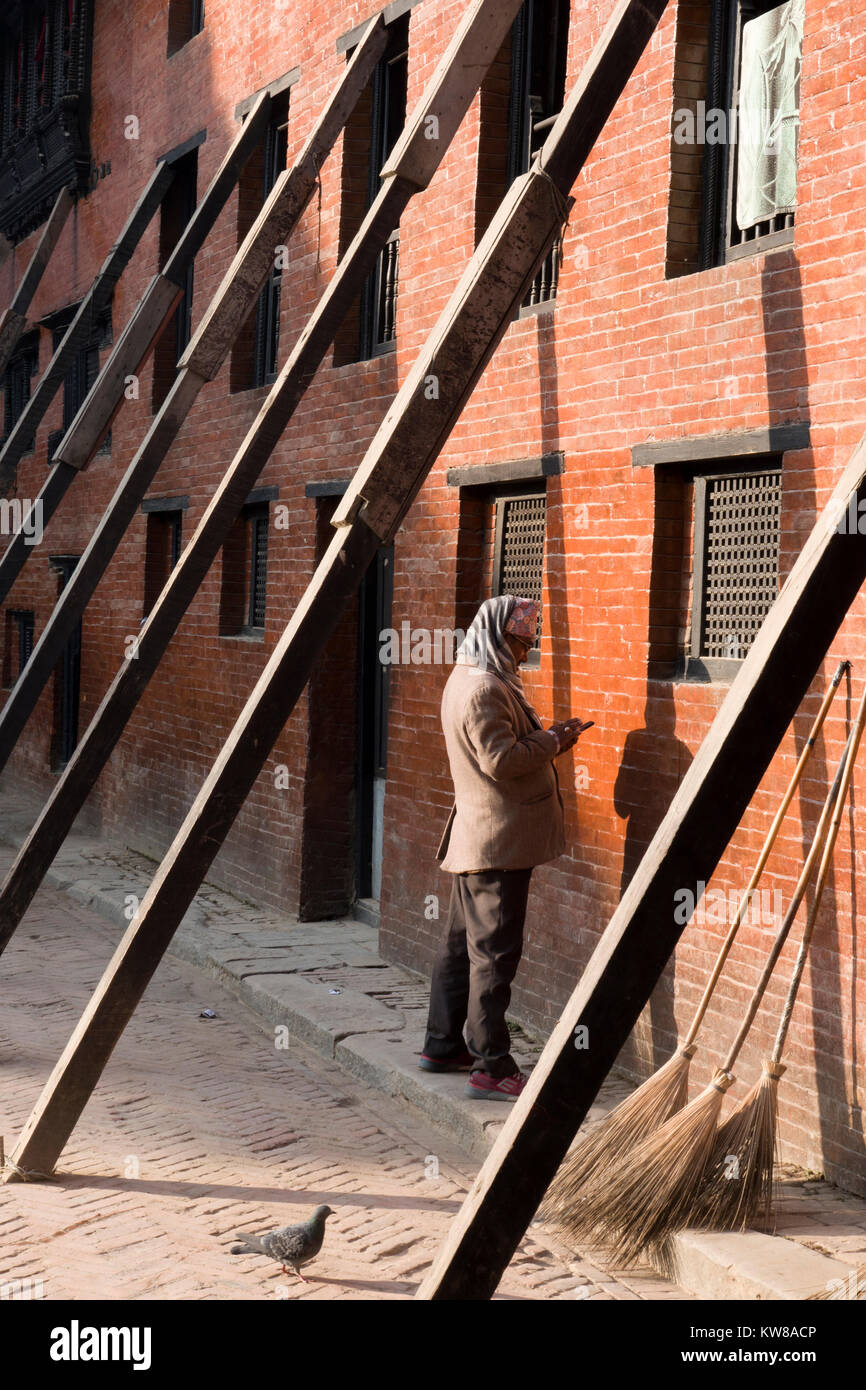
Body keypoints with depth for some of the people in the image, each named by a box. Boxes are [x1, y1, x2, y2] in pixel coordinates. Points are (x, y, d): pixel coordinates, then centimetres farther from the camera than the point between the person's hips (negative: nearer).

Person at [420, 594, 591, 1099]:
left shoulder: (467, 679, 15)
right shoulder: (484, 689, -19)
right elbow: (502, 761, -24)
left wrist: (546, 738, 9)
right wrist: (552, 741, -11)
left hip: (474, 838, 11)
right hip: (499, 842, -11)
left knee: (462, 943, 16)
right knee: (494, 952, -7)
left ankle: (443, 1045, 26)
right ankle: (492, 1067, -4)